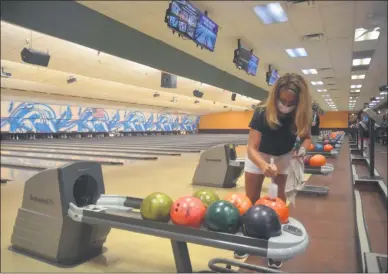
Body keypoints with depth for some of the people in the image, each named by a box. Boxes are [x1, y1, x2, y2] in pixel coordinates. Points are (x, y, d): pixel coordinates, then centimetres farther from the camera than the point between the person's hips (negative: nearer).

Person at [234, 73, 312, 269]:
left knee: (279, 199, 1)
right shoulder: (262, 114, -33)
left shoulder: (301, 116, -24)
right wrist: (263, 165, -58)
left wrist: (302, 148, -29)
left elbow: (306, 137, -4)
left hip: (284, 157, 2)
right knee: (251, 199, 5)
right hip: (259, 156, -1)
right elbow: (252, 148, -37)